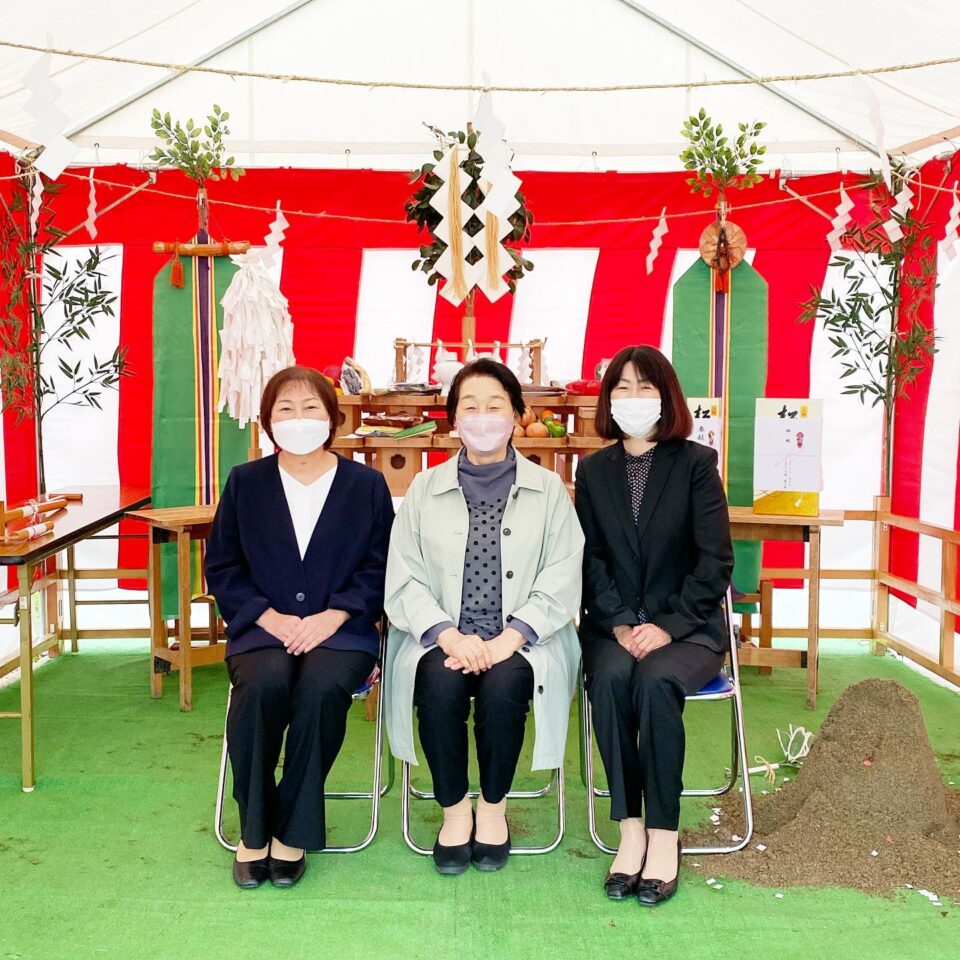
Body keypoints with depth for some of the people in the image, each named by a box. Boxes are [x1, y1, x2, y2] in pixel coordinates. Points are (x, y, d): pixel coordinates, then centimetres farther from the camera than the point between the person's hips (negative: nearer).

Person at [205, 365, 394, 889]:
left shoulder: (367, 484, 7)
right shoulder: (244, 482, 10)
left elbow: (380, 567, 3)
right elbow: (221, 566, 8)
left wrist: (333, 615, -13)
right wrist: (268, 616, -8)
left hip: (340, 629, -1)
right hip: (264, 627, 1)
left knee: (321, 687, -34)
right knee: (263, 684, -33)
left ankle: (292, 833, -15)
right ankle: (253, 831, -13)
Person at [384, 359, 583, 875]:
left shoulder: (548, 489, 7)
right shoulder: (425, 489, 10)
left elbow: (562, 582, -2)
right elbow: (403, 582, 2)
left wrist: (508, 639, -17)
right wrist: (449, 635, -16)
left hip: (521, 640, 0)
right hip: (441, 637, 1)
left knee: (502, 686, -31)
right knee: (441, 685, -30)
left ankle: (493, 806, -4)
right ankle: (455, 808, -6)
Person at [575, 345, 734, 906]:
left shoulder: (696, 464, 1)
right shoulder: (594, 470, 10)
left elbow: (716, 561, -4)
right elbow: (591, 559, 4)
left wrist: (667, 626, -15)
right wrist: (620, 624, -11)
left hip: (686, 626, -2)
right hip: (613, 625, 2)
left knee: (656, 680, -33)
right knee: (610, 678, -31)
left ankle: (664, 833, -20)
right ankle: (630, 829, -22)